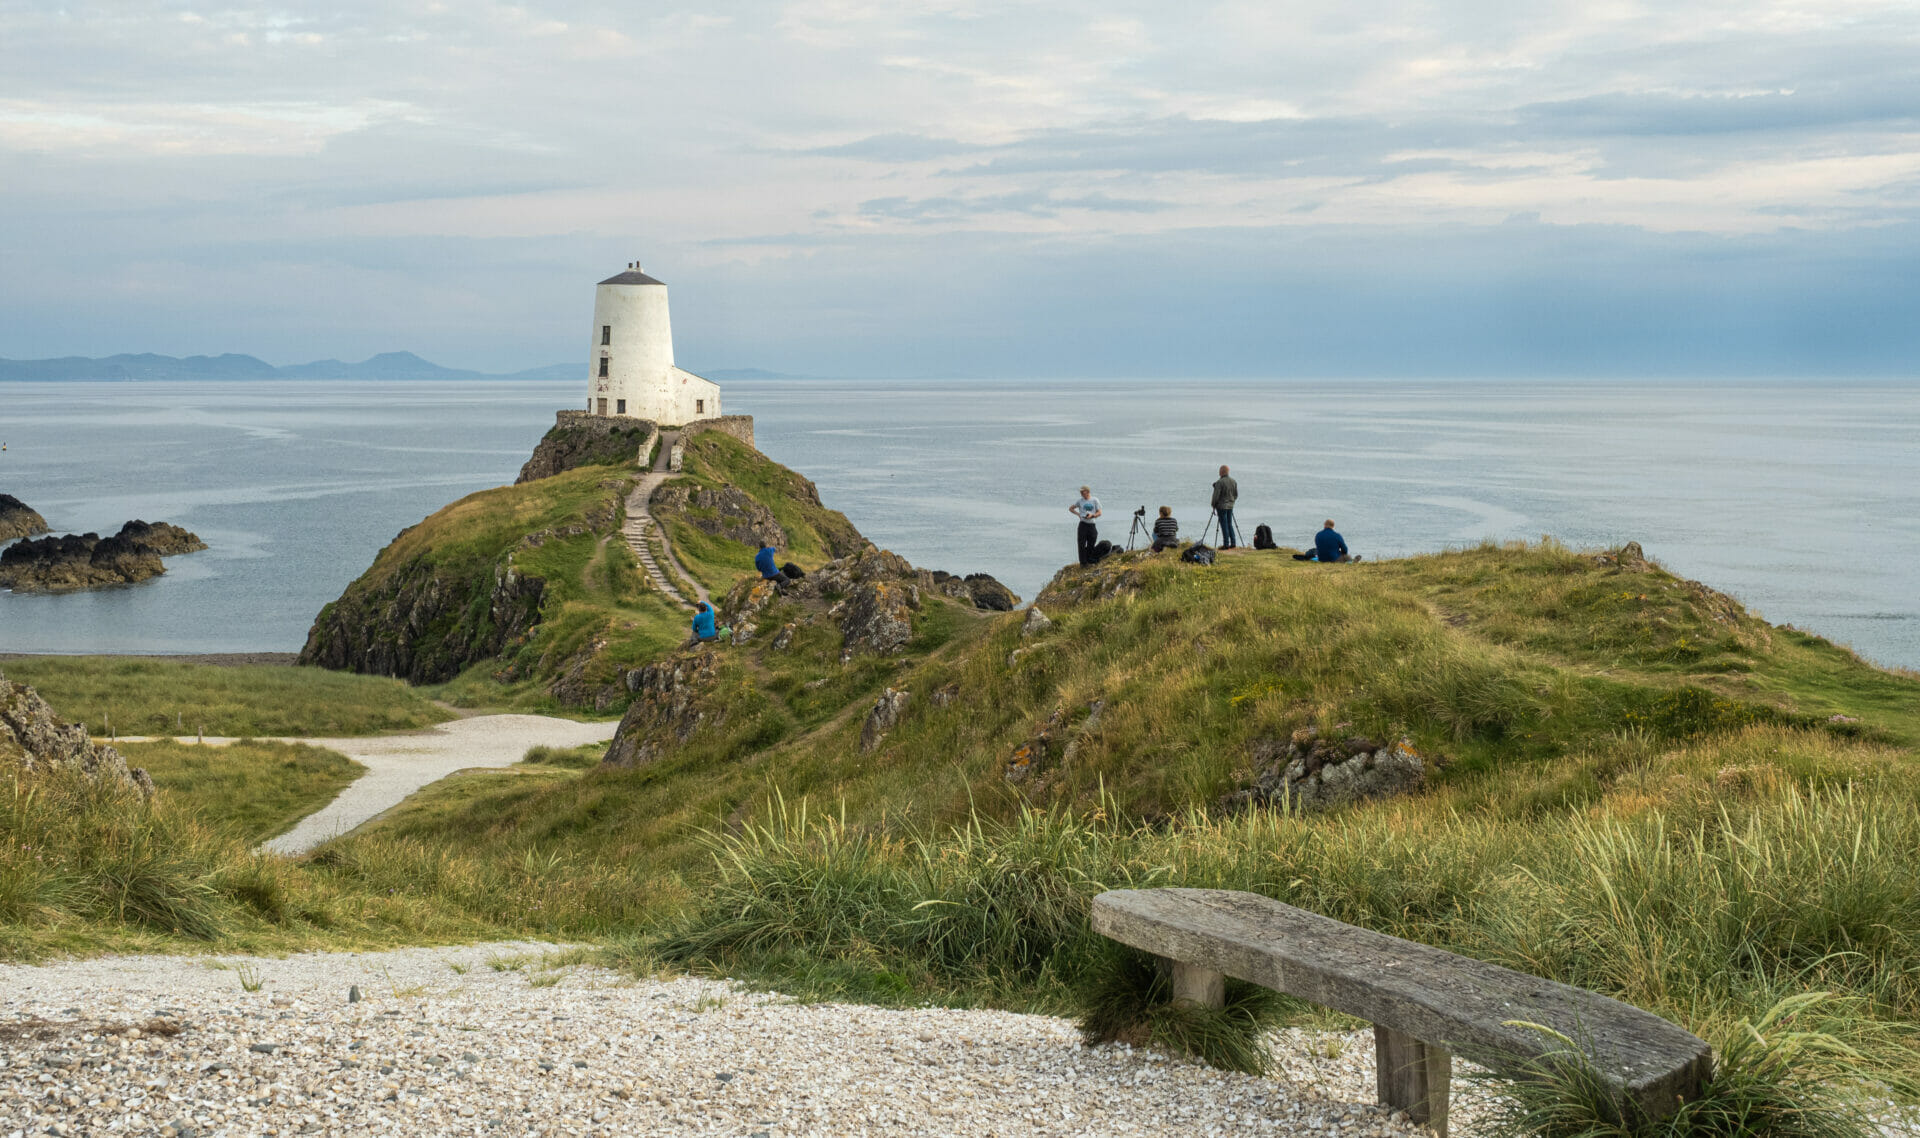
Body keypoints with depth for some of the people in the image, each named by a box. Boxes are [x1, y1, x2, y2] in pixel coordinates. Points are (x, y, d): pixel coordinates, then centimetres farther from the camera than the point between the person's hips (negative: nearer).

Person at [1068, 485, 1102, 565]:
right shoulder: (1080, 500, 4)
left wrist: (1092, 515, -14)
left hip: (1092, 525, 1)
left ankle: (1089, 561, 17)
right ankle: (1083, 562, 0)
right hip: (1083, 525, -1)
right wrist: (1078, 514, -2)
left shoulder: (1095, 500, 4)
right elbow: (1070, 508, 13)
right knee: (1082, 544, -4)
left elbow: (1099, 513, 5)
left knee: (1091, 544, 3)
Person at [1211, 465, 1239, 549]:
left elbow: (1216, 496, -15)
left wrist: (1213, 507, -6)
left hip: (1222, 506, -6)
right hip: (1230, 506, 6)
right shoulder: (1234, 481, 6)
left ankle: (1226, 544, -1)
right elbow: (1236, 495, 12)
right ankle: (1233, 543, 11)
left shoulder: (1220, 482, -16)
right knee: (1229, 524, 14)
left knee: (1224, 525, -2)